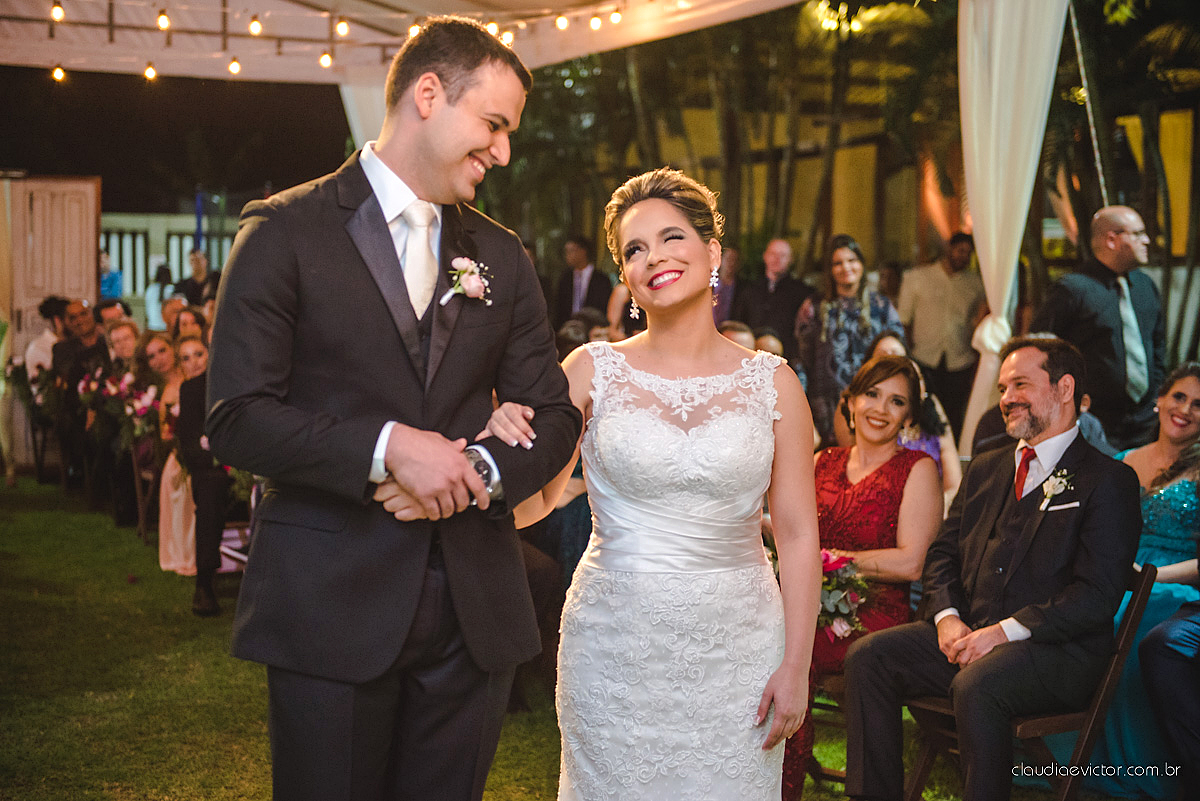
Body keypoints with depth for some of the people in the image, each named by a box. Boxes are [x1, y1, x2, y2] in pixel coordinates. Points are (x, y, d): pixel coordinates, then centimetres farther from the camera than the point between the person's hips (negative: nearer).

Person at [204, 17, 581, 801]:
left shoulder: (503, 256, 12)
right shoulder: (286, 231, -3)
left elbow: (554, 414, 11)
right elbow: (236, 418, -9)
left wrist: (485, 470, -9)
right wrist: (386, 448, -19)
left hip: (475, 610, 4)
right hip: (330, 606, -4)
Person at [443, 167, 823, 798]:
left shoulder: (772, 383, -1)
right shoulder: (593, 370, -2)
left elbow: (798, 535, 0)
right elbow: (531, 505, 2)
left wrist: (795, 665, -3)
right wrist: (504, 443, -18)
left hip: (734, 650, 1)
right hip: (614, 647, 0)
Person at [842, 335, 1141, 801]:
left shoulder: (1108, 480, -4)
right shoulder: (985, 470, 19)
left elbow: (1096, 596, -13)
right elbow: (942, 553, 17)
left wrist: (1003, 631, -19)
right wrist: (947, 618, -4)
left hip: (1056, 652, -6)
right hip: (968, 635, 7)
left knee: (976, 685, -36)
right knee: (868, 656, -13)